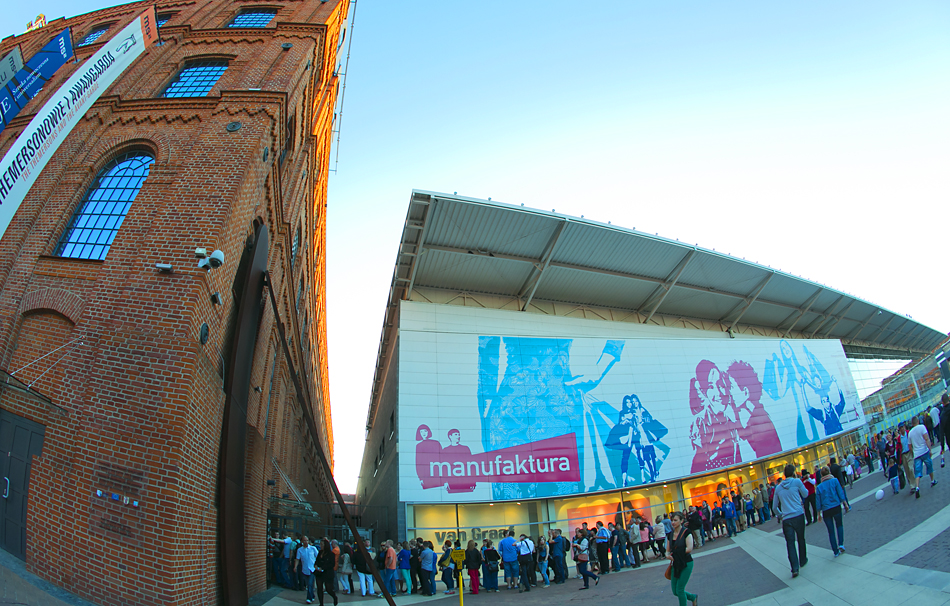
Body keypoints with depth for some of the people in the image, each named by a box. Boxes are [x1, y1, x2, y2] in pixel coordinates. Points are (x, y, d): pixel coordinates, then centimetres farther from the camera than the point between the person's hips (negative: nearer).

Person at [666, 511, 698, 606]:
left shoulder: (686, 532, -11)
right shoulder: (670, 535, 6)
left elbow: (689, 549, -20)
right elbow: (668, 550, 12)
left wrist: (676, 552, -11)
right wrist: (667, 555, -11)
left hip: (686, 564, -6)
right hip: (675, 564, 7)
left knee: (679, 589, -5)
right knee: (675, 591, 10)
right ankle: (693, 597, 34)